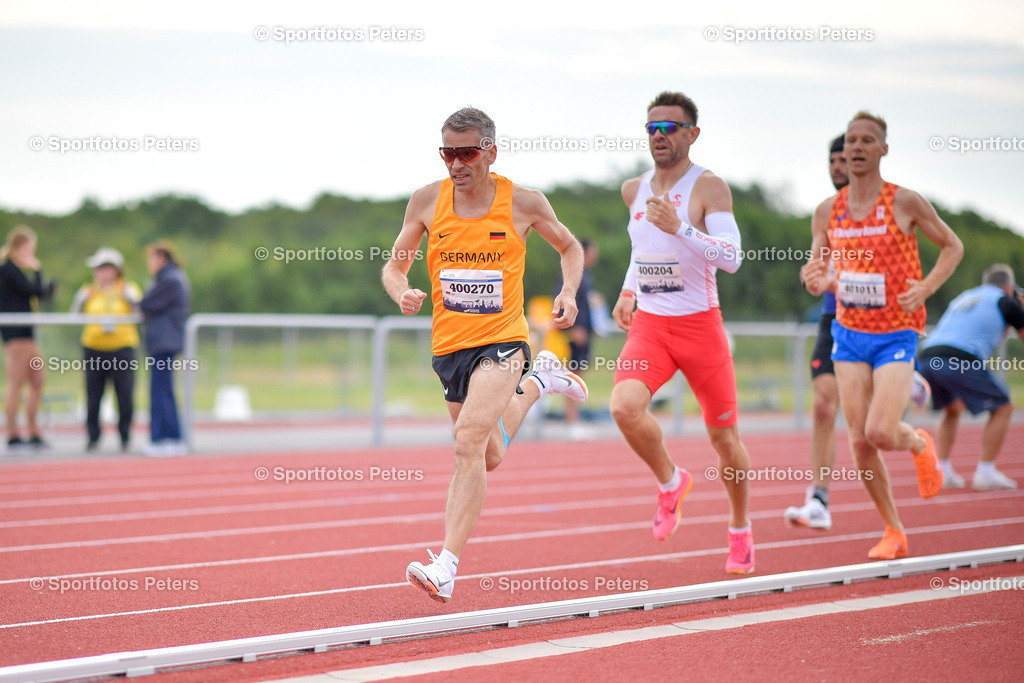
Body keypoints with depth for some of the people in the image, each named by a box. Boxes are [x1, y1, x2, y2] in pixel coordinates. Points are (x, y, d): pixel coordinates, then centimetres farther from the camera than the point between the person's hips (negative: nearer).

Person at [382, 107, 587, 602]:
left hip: (502, 341, -4)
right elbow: (394, 266, 7)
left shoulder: (524, 203, -5)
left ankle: (446, 567, -28)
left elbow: (569, 247, 13)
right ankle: (537, 383, 50)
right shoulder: (427, 201, -1)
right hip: (449, 344, 4)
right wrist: (402, 293, -16)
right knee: (490, 458, 19)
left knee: (470, 441, -25)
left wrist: (568, 293, -6)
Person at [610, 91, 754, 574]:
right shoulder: (634, 190, 7)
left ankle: (740, 530, 32)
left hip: (700, 325, -3)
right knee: (624, 407, -25)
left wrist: (679, 229, -33)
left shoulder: (708, 187, -10)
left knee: (723, 437, 7)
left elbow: (731, 257, -22)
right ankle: (670, 483, 4)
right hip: (648, 325, 3)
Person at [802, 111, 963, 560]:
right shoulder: (828, 211, 2)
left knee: (881, 433, -18)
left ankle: (920, 444, 19)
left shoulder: (905, 202, -8)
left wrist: (925, 289, -13)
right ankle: (893, 532, 15)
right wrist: (814, 279, -11)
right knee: (860, 443, -1)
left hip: (896, 335, -4)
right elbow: (817, 263, 14)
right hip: (849, 334, 4)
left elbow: (952, 246, 3)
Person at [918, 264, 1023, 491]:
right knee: (1003, 408, 12)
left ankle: (942, 471, 18)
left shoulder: (962, 298, 33)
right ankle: (985, 473, 6)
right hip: (959, 361, -6)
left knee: (952, 409, 31)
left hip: (926, 359, 6)